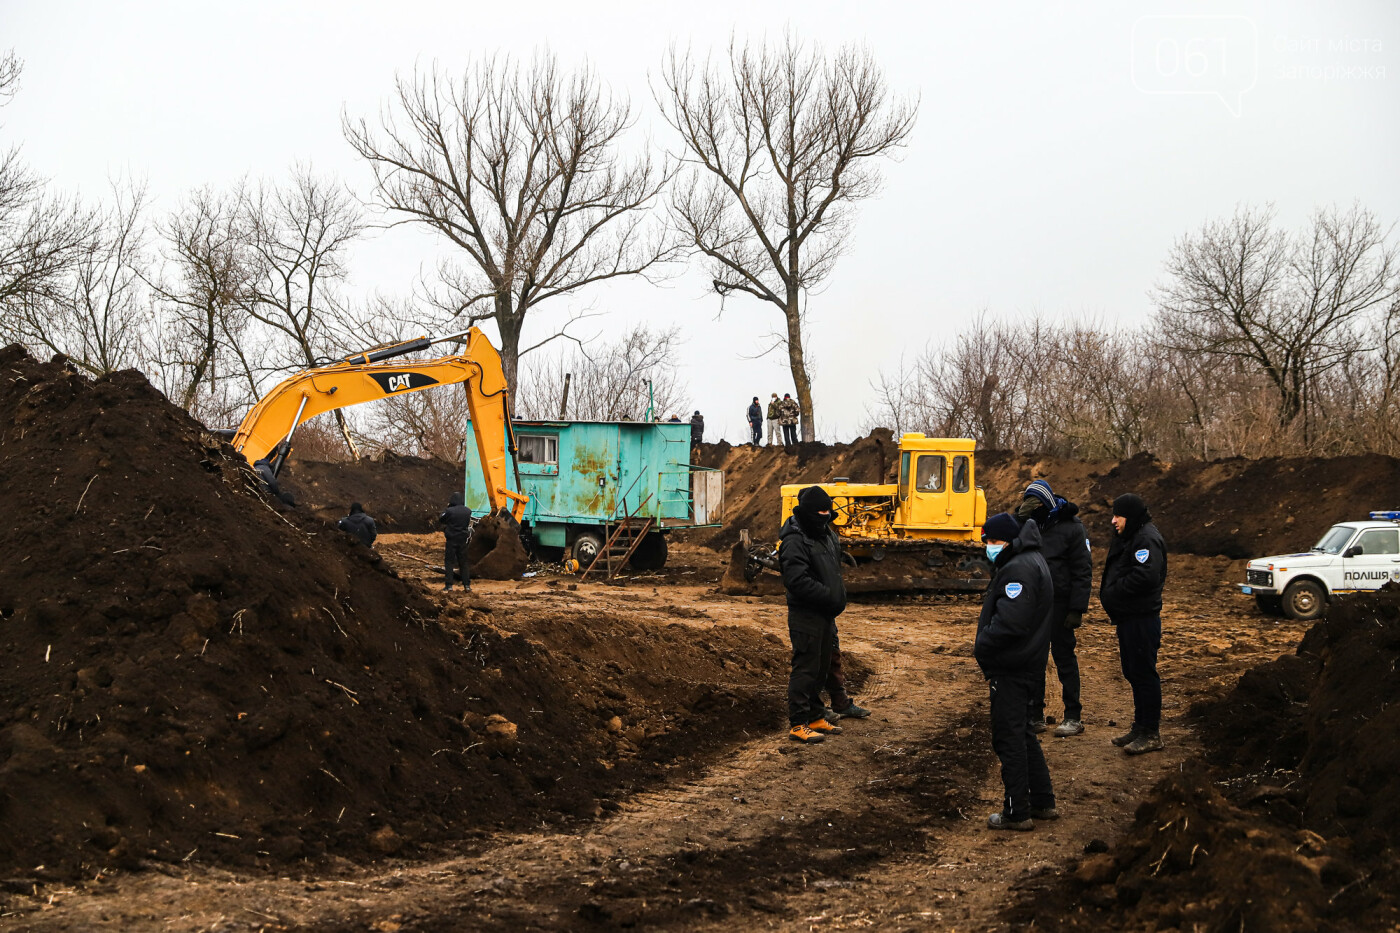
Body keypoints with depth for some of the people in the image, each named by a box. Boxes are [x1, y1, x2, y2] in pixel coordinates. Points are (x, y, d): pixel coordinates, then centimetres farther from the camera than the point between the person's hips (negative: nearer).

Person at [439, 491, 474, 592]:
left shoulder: (449, 511, -16)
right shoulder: (467, 511, -2)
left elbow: (440, 520, -2)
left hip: (452, 540, -4)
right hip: (463, 540, 4)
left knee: (449, 562, 4)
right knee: (463, 562, 12)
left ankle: (449, 585, -1)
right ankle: (467, 585, 10)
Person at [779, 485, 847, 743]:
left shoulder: (826, 535, 13)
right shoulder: (795, 541, -17)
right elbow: (798, 581, -25)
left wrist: (839, 597, 10)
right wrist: (830, 596, -23)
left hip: (825, 614, 9)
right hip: (805, 614, -9)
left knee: (822, 668, 16)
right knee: (805, 669, -7)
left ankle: (816, 718, 26)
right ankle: (798, 724, -2)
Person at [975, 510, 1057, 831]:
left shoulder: (1019, 569, -20)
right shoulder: (1030, 561, 15)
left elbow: (1009, 621, -29)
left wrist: (982, 647, -15)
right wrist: (985, 648, 10)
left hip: (1011, 668, -11)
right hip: (1027, 662, 11)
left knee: (1009, 737, -3)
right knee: (1021, 733, 20)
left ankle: (1017, 812, 4)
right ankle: (1042, 802, 27)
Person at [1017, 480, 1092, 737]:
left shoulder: (1070, 528, -8)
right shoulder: (1027, 526, 9)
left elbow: (1082, 571, -9)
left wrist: (1077, 609, -15)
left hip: (1059, 604, -5)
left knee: (1064, 657, 1)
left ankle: (1074, 717, 9)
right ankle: (1034, 716, 18)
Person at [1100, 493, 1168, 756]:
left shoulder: (1147, 539, -16)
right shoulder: (1128, 537, 17)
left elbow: (1144, 576, -28)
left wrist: (1112, 593, -18)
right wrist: (1109, 592, 3)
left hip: (1142, 619, -11)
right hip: (1128, 617, 11)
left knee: (1144, 673, -6)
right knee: (1133, 672, 16)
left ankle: (1151, 733, -1)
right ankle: (1140, 727, 26)